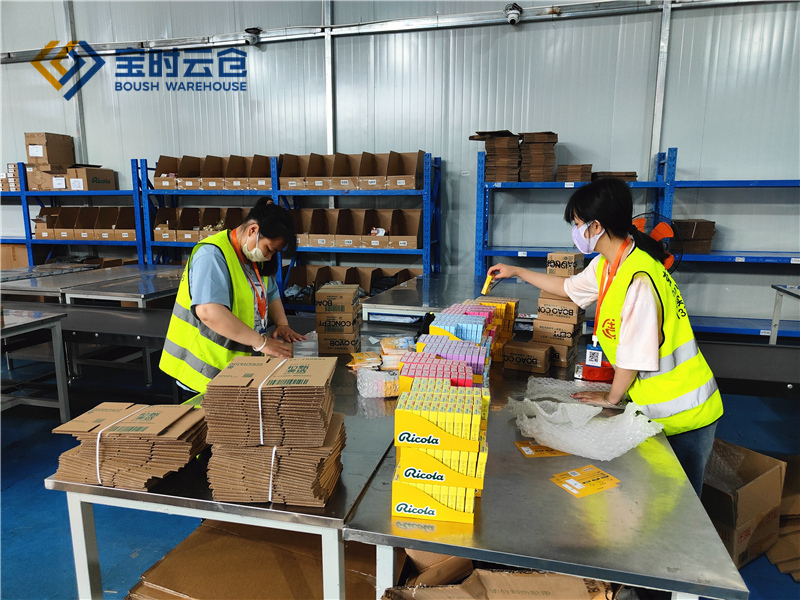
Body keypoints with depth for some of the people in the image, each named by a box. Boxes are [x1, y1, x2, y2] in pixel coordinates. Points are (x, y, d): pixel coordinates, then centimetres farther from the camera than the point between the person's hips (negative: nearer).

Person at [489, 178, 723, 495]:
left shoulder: (639, 278, -28)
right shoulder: (605, 265, 3)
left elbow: (635, 352, -23)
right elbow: (570, 287, 23)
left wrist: (611, 398, -6)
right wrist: (516, 271, 29)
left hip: (684, 413, -9)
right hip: (659, 408, 9)